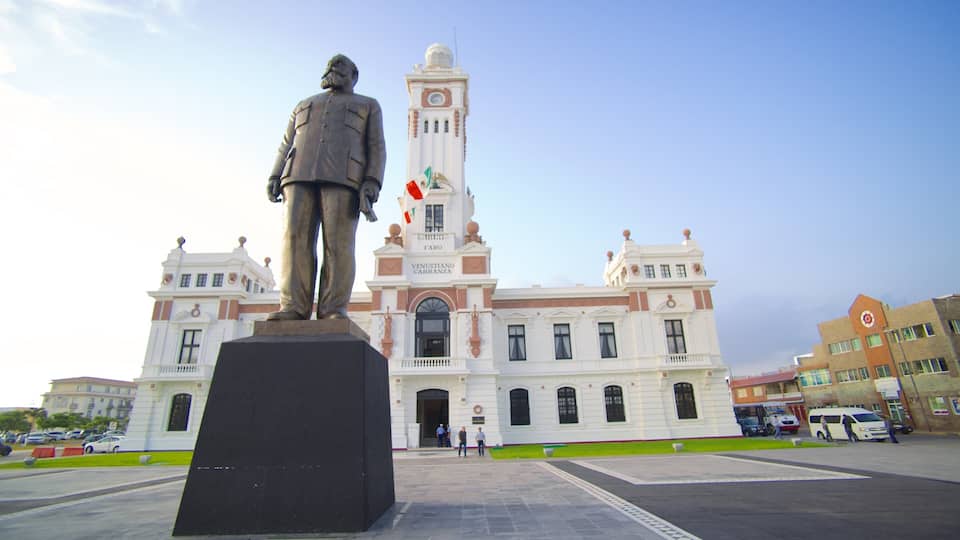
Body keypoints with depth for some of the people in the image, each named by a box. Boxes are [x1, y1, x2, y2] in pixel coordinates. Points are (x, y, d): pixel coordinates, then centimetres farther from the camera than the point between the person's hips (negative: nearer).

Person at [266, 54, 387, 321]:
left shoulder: (368, 106, 22)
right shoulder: (305, 105, 33)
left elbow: (376, 148, 7)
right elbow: (286, 146, 22)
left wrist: (371, 185, -10)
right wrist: (274, 177, 4)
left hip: (343, 177, -3)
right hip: (300, 176, 3)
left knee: (338, 243, -16)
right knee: (296, 239, -12)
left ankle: (333, 311, -18)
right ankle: (293, 308, -15)